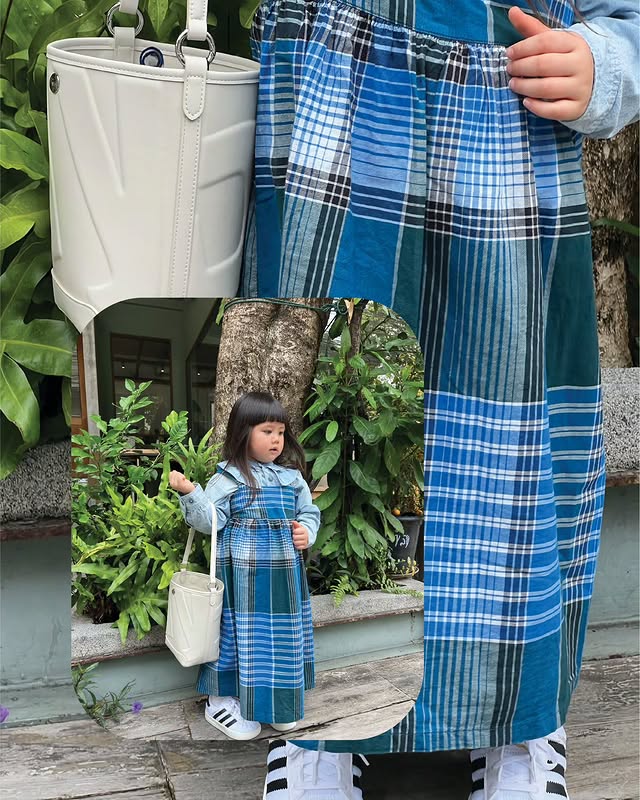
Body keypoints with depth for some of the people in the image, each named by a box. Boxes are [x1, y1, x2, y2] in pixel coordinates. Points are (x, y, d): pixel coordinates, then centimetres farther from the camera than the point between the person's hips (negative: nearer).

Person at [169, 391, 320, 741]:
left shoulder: (292, 476, 8)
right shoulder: (229, 477, -7)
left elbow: (310, 512, 17)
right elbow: (209, 519, -11)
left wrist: (307, 531, -3)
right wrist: (190, 493, -26)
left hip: (284, 572, 5)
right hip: (244, 572, -5)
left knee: (284, 633, 13)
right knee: (243, 630, 1)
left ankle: (279, 702, 31)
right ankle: (220, 700, 17)